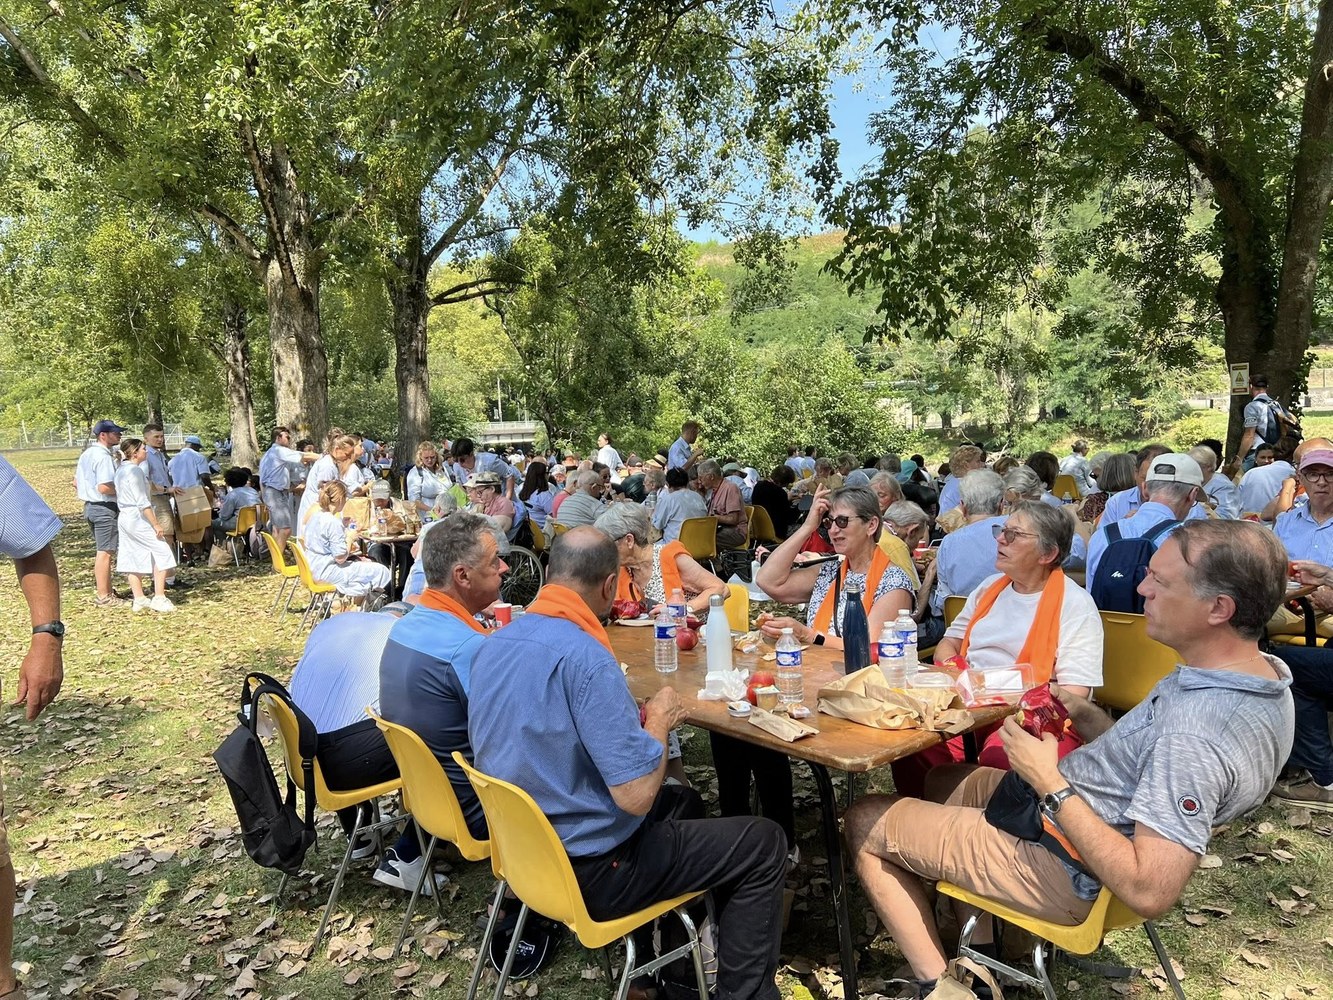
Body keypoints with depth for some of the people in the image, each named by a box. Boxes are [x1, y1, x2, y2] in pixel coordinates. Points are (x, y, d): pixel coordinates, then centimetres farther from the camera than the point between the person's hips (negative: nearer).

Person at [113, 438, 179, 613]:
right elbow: (142, 502, -19)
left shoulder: (121, 470, 13)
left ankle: (139, 600, 14)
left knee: (133, 559, 10)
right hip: (138, 519, -10)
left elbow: (121, 497, 18)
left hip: (124, 518, 10)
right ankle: (159, 598, -5)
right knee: (162, 553, -3)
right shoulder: (135, 470, -16)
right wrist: (156, 524, -18)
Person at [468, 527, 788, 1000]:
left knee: (683, 801, 28)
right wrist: (659, 720, -11)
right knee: (765, 843, 4)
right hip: (588, 866, -8)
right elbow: (637, 795, -29)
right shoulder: (585, 656, -28)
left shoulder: (494, 644, -2)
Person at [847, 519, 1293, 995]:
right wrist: (1085, 715, -4)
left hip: (1064, 864, -10)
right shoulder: (1264, 675, -3)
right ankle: (980, 956, 23)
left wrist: (1050, 783, -27)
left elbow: (1150, 892, -34)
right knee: (942, 781, 28)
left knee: (865, 821, 0)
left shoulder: (1194, 734, -34)